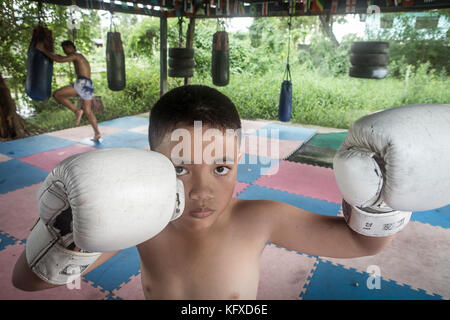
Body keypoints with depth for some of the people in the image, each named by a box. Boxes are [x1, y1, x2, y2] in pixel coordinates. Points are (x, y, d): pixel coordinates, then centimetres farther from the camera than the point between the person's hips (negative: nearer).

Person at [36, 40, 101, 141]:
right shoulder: (80, 57, 27)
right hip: (88, 86, 10)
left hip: (82, 84, -10)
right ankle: (97, 133, 18)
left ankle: (77, 111, -9)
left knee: (56, 94, -8)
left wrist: (43, 50, -7)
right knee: (88, 111, 15)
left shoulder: (75, 55, -2)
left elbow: (58, 59, -13)